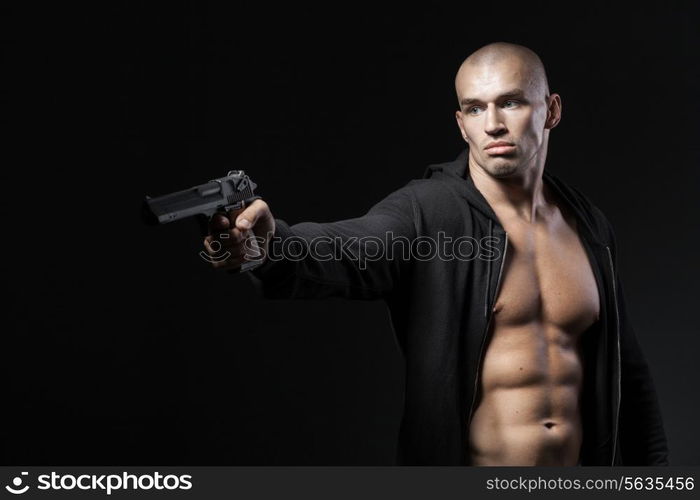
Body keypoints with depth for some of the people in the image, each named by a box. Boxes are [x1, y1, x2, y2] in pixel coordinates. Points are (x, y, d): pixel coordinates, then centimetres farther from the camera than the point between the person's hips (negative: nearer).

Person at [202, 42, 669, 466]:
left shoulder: (589, 226, 2)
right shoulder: (426, 213, -14)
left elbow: (626, 368, 10)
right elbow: (348, 250, -35)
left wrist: (653, 464, 10)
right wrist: (269, 246, -55)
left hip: (577, 467, 5)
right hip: (455, 459, -4)